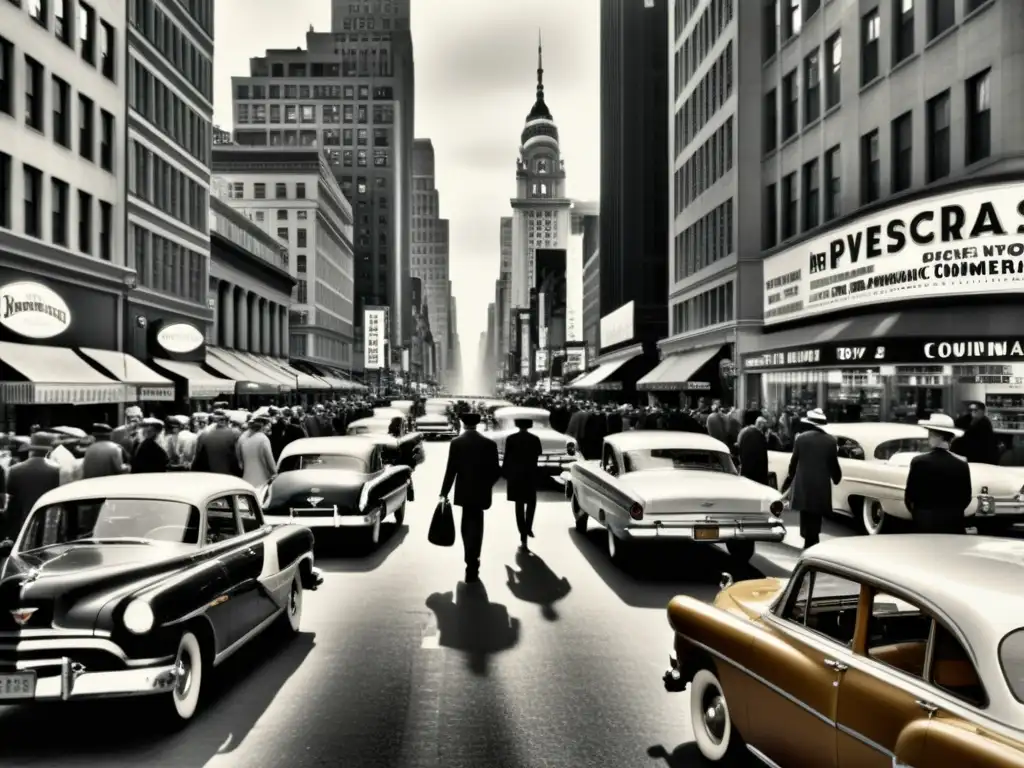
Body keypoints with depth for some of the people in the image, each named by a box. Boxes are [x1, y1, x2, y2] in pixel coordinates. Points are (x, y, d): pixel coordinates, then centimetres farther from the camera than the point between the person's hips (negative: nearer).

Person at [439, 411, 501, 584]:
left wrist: (444, 493, -4)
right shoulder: (489, 444, -6)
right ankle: (471, 567, -3)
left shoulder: (456, 443, -8)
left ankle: (471, 561, 29)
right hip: (481, 492, -1)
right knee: (474, 525, 4)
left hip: (464, 491, 1)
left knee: (468, 524, 19)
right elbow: (496, 471, -4)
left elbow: (451, 470, -10)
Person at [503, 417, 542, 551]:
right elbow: (539, 453, 8)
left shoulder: (511, 438, -7)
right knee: (531, 502, 17)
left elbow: (507, 458, -6)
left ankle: (523, 533, 7)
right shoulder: (534, 439, -8)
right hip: (530, 475, 0)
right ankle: (528, 527, -1)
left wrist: (505, 474, 3)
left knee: (519, 505, 8)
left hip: (515, 476, 1)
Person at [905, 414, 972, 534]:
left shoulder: (919, 462, -11)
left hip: (924, 523, -2)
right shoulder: (962, 464, -4)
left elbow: (909, 496, -6)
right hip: (954, 524, 2)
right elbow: (966, 497, 2)